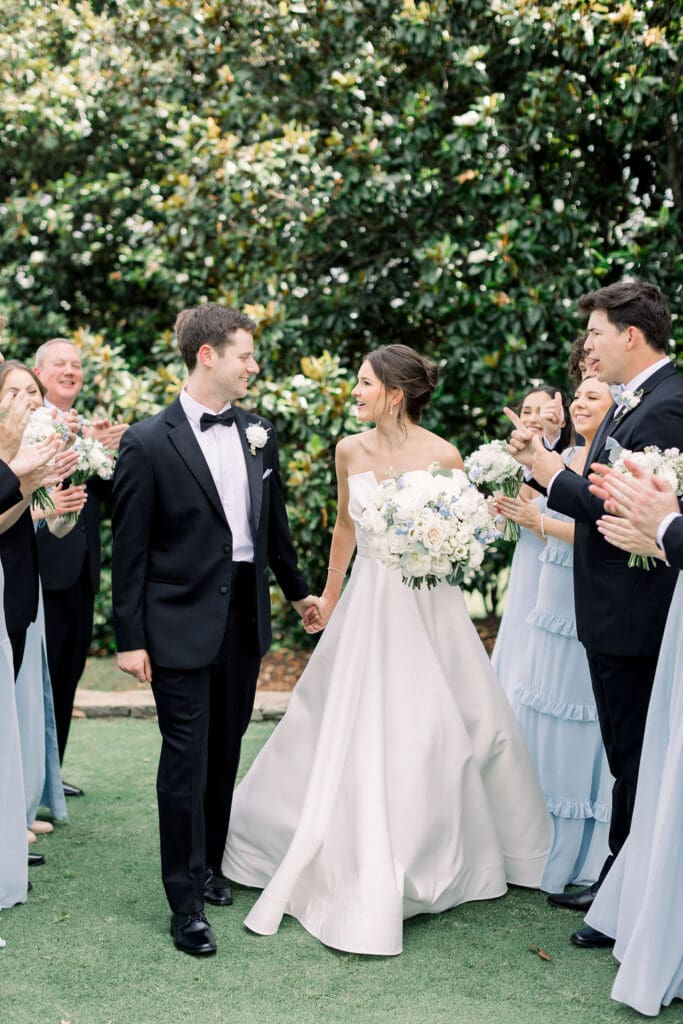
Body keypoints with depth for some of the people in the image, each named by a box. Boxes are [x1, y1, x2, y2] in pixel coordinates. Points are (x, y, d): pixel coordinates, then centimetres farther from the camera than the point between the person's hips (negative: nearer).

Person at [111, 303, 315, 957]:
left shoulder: (258, 433, 7)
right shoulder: (148, 443, -10)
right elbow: (129, 549, -8)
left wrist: (297, 589, 28)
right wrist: (130, 637, -10)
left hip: (245, 618, 6)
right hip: (182, 624, -5)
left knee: (224, 753, 16)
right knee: (186, 760, -1)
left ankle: (209, 866, 33)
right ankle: (186, 902, 8)